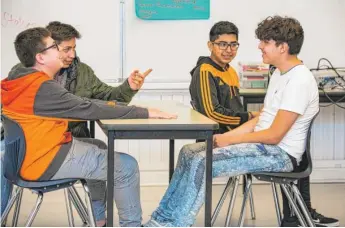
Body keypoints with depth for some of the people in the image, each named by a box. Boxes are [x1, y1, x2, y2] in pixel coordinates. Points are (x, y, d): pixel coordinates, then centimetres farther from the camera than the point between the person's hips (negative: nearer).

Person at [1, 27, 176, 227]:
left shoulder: (22, 80, 7)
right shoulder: (42, 88, -23)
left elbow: (77, 104, 10)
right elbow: (88, 110, -23)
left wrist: (110, 105, 2)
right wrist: (145, 113, -18)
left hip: (32, 152, 11)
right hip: (47, 162, -10)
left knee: (99, 147, 28)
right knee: (126, 166, -6)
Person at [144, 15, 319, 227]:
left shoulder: (299, 80, -20)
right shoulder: (280, 73, 12)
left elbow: (274, 135, -22)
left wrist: (228, 140, -12)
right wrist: (225, 136, 3)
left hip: (280, 153, -10)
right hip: (264, 144, 10)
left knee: (202, 161, -23)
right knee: (189, 152, 2)